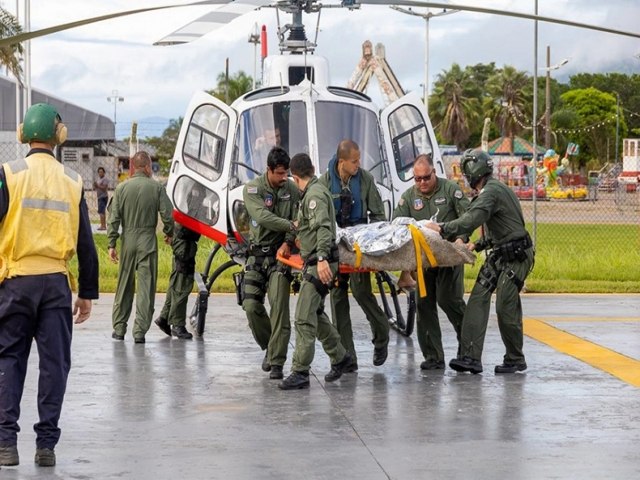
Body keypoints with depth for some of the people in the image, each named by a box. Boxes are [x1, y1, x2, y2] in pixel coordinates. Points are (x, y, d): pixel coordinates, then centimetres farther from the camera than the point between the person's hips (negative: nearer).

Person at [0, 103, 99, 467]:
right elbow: (85, 243, 7)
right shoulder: (72, 181, 6)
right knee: (54, 363, 7)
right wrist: (88, 293, 14)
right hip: (56, 283, 1)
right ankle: (46, 444, 6)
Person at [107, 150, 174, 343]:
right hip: (148, 241, -2)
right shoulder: (156, 188, -4)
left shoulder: (122, 188, 0)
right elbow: (167, 214, -4)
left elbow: (114, 218, -2)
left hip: (127, 240, 2)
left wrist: (112, 243, 2)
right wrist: (168, 233, 15)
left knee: (124, 285, 12)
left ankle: (119, 328, 18)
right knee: (146, 286, 1)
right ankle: (140, 331, -3)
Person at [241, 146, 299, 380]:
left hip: (280, 254, -1)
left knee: (279, 306, -13)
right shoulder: (253, 189, -7)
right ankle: (269, 348, 22)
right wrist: (291, 226, -29)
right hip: (258, 254, 1)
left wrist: (288, 242, -21)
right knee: (251, 306, -3)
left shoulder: (292, 189, 1)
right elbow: (262, 217, -22)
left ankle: (277, 362, -12)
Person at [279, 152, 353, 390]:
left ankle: (300, 372, -12)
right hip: (314, 262, 11)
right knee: (316, 314, 19)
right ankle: (340, 357, 30)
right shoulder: (315, 191, 18)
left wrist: (322, 258, -38)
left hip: (318, 264, -11)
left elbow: (323, 227, -27)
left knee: (304, 319, -12)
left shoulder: (315, 195, -14)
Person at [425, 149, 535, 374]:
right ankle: (471, 357, -8)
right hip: (499, 254, 10)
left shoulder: (491, 192, -17)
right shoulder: (492, 189, 17)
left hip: (515, 256, -10)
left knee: (506, 307, -7)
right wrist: (479, 245, 13)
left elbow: (472, 220, -31)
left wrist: (442, 229, -26)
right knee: (478, 300, -2)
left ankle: (515, 360, 9)